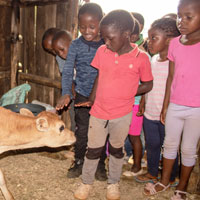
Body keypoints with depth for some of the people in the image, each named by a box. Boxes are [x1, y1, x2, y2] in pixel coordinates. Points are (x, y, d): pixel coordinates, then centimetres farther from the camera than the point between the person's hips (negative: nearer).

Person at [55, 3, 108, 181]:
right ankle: (79, 161, 32)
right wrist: (66, 93, -25)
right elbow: (68, 71, -11)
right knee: (81, 131, 11)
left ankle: (100, 164, 31)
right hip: (82, 95, 0)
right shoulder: (76, 45, -6)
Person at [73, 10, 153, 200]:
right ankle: (86, 182, 36)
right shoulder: (102, 51, -6)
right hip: (98, 112, 2)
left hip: (122, 115, -1)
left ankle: (113, 183, 42)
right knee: (93, 149, 13)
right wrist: (92, 99, 3)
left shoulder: (141, 58, -14)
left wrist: (124, 94, -10)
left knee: (116, 149, 19)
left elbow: (148, 85, -2)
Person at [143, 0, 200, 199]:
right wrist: (165, 106, 8)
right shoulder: (175, 43, 1)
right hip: (174, 106, 4)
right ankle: (164, 181, 38)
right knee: (170, 144, 17)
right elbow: (171, 77, 5)